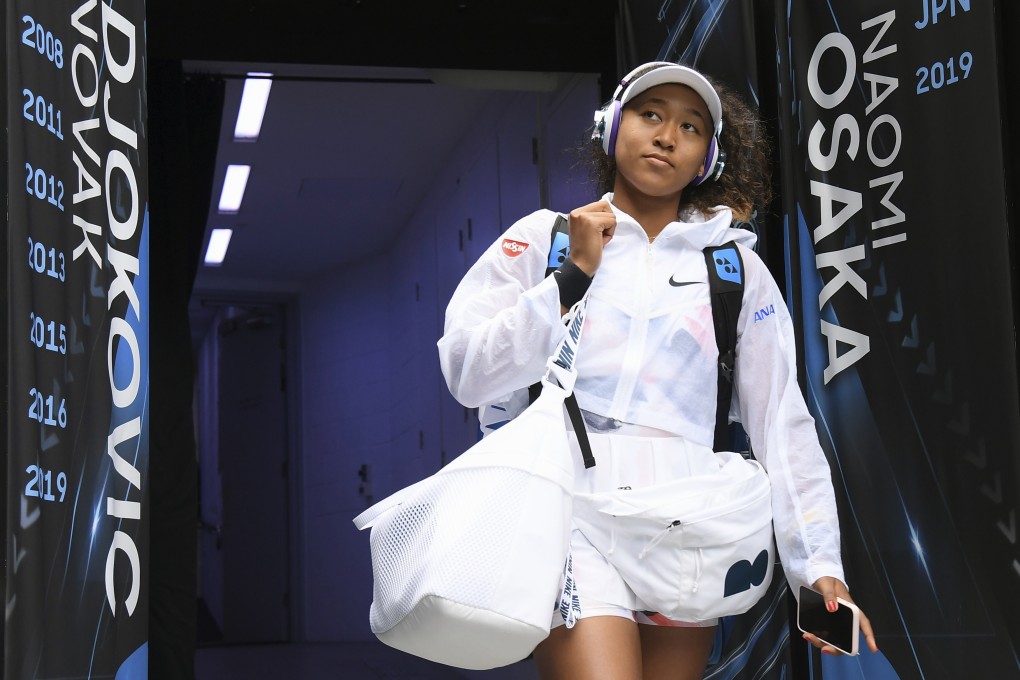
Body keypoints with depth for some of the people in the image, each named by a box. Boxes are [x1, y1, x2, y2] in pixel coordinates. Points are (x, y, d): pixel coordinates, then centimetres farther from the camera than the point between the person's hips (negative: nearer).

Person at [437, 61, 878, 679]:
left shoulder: (738, 269, 13)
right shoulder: (544, 238, 10)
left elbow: (782, 424, 9)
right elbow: (468, 374, 0)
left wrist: (820, 565, 1)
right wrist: (575, 276, -5)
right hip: (572, 519, -2)